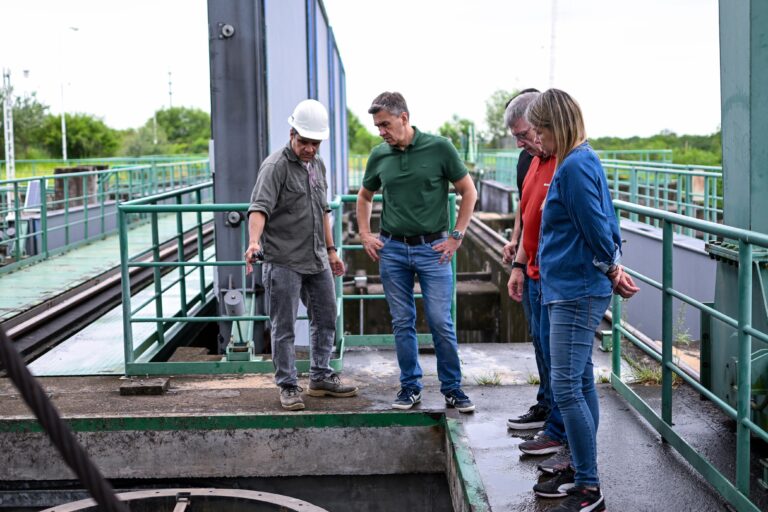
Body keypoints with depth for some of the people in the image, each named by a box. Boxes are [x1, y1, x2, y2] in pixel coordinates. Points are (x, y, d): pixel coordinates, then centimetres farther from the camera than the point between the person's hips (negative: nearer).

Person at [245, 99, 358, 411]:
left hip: (317, 260, 8)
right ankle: (288, 386, 10)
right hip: (284, 262, -8)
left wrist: (331, 251, 21)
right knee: (284, 327, 0)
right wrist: (254, 241, -42)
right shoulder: (276, 166, -12)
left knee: (326, 319, 15)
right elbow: (260, 207, -25)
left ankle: (321, 377, 28)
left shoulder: (318, 165, 12)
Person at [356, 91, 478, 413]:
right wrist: (365, 235, 10)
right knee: (402, 323, 8)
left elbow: (469, 192, 0)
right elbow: (364, 197, 21)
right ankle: (410, 386, 19)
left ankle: (452, 388, 10)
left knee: (441, 323, -3)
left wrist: (456, 236, -3)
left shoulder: (439, 148, -6)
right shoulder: (379, 156, 5)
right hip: (392, 249, 3)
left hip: (432, 248, -3)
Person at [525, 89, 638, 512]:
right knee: (579, 384, 15)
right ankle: (581, 472, 25)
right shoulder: (580, 162, 14)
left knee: (566, 388, -9)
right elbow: (605, 225, 18)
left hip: (577, 293, -10)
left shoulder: (575, 166, -17)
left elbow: (597, 227, -18)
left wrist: (612, 272, -3)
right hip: (573, 290, 10)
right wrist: (613, 270, 15)